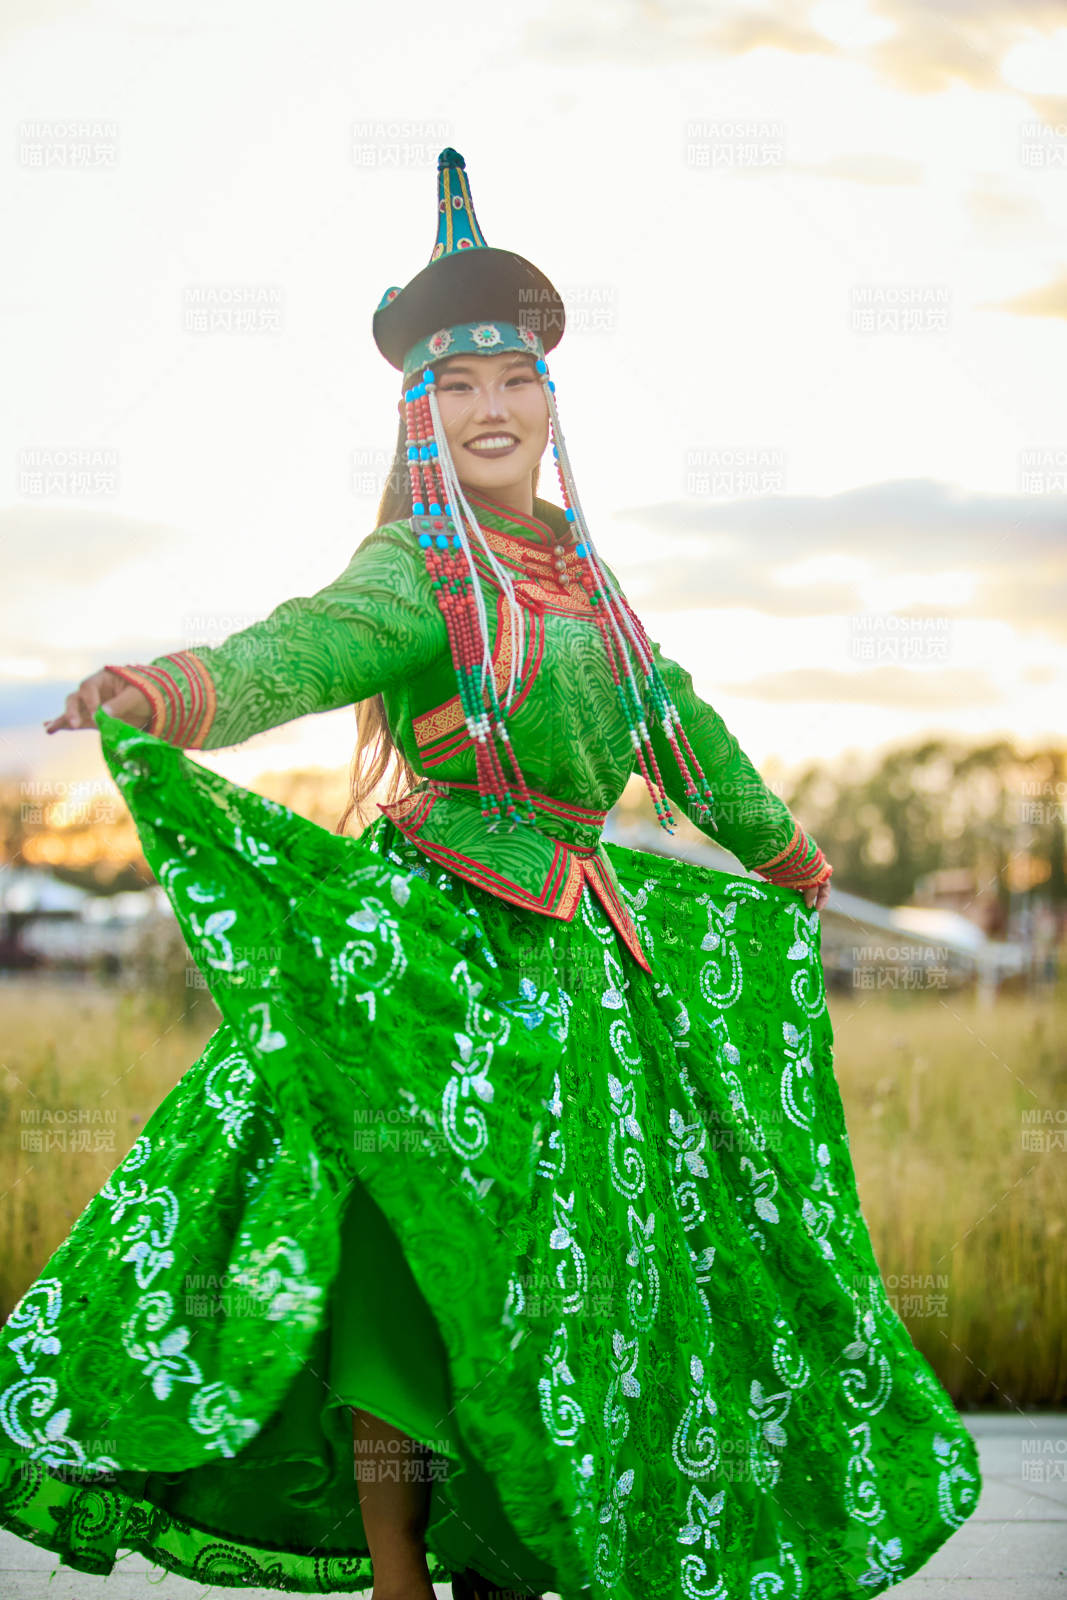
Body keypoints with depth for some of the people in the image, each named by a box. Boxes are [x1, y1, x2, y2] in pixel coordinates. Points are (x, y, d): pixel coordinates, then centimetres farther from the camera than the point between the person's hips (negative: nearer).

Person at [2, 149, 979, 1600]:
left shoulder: (582, 574, 13)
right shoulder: (418, 571, -8)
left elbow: (678, 726, 28)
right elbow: (312, 645, -29)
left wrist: (780, 847, 42)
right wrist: (173, 691, -51)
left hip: (581, 946, 7)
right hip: (433, 936, -7)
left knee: (567, 1271, 10)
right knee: (415, 1263, -6)